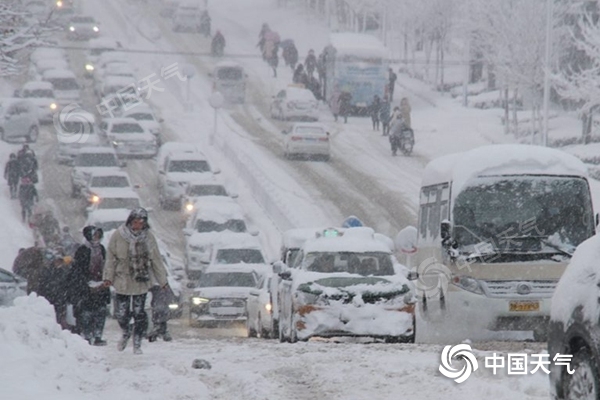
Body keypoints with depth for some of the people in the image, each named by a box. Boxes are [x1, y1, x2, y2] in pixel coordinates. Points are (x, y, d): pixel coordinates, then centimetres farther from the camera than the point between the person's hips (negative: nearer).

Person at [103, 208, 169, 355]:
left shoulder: (148, 237, -4)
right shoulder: (118, 235, -9)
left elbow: (156, 260, 4)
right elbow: (111, 257, -1)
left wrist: (162, 280, 7)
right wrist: (108, 277, -5)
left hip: (141, 282, 0)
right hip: (122, 281, 0)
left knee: (139, 314, 1)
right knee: (121, 314, 5)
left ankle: (137, 343, 17)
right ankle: (126, 333, 36)